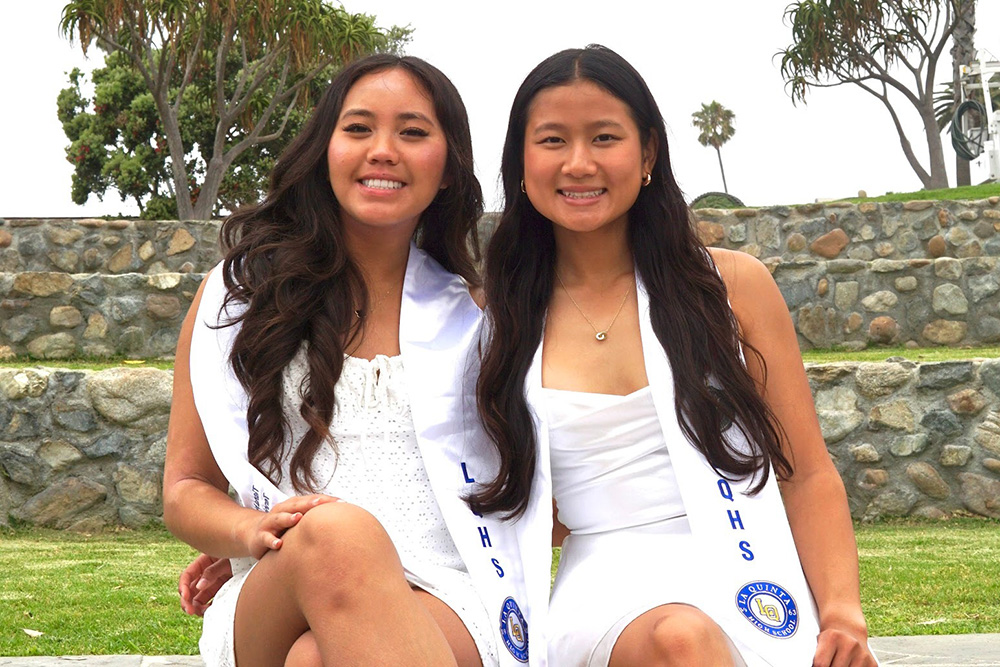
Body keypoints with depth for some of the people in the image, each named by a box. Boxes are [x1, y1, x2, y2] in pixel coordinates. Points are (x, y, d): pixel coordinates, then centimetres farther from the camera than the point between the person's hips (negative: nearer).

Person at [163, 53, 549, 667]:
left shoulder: (479, 312, 15)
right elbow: (185, 490, 14)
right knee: (336, 532, -37)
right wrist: (256, 534, -11)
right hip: (270, 611, 2)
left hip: (451, 609, -1)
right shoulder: (239, 291, 14)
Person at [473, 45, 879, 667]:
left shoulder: (733, 284, 8)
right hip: (609, 587, 0)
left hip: (749, 583, 1)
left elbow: (808, 475, 7)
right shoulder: (500, 319, 11)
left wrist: (843, 613, -9)